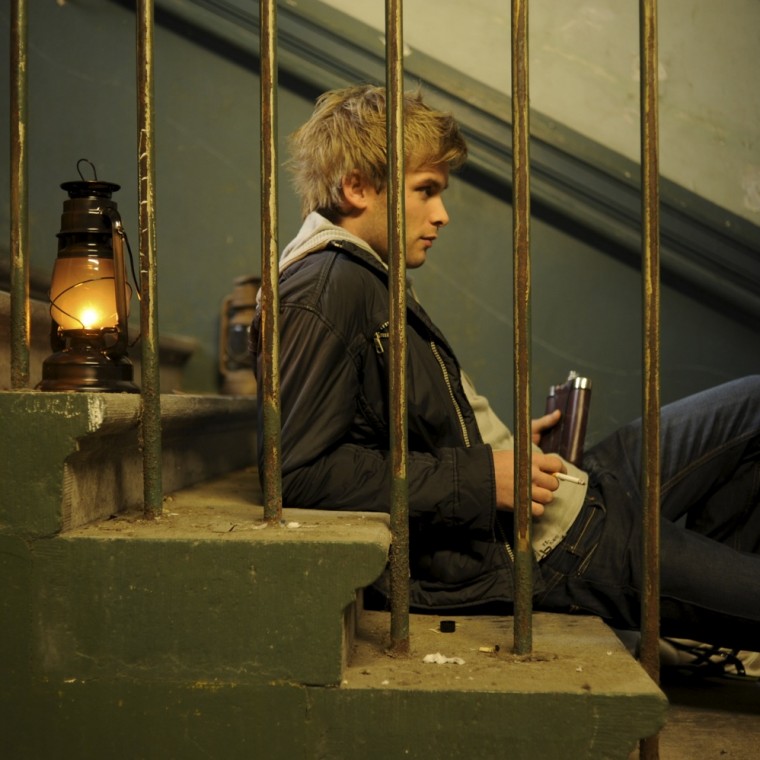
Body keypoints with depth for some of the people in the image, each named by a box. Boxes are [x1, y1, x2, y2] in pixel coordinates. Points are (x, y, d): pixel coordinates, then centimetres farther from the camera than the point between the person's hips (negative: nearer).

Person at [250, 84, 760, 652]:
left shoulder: (363, 279, 14)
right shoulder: (326, 290, -18)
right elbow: (301, 472, -27)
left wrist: (504, 445, 8)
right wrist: (480, 479, -23)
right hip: (550, 548, -10)